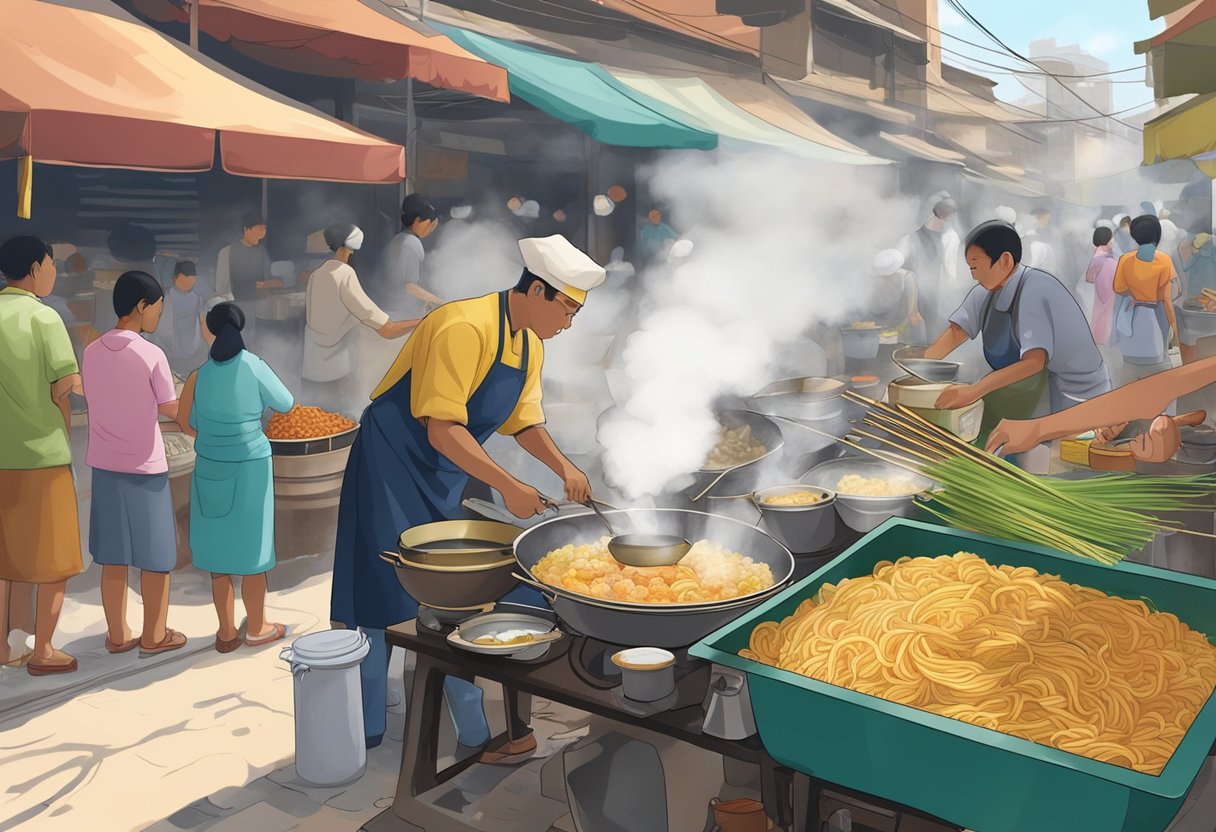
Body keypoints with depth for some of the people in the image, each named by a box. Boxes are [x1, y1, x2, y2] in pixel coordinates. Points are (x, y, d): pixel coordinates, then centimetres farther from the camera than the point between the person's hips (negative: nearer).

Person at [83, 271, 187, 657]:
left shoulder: (92, 352, 0)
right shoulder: (152, 355, -15)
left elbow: (97, 401, 9)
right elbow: (170, 409, -6)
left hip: (104, 466, 5)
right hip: (145, 467, -5)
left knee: (113, 557, 13)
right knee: (155, 557, 8)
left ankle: (117, 634, 23)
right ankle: (154, 636, 18)